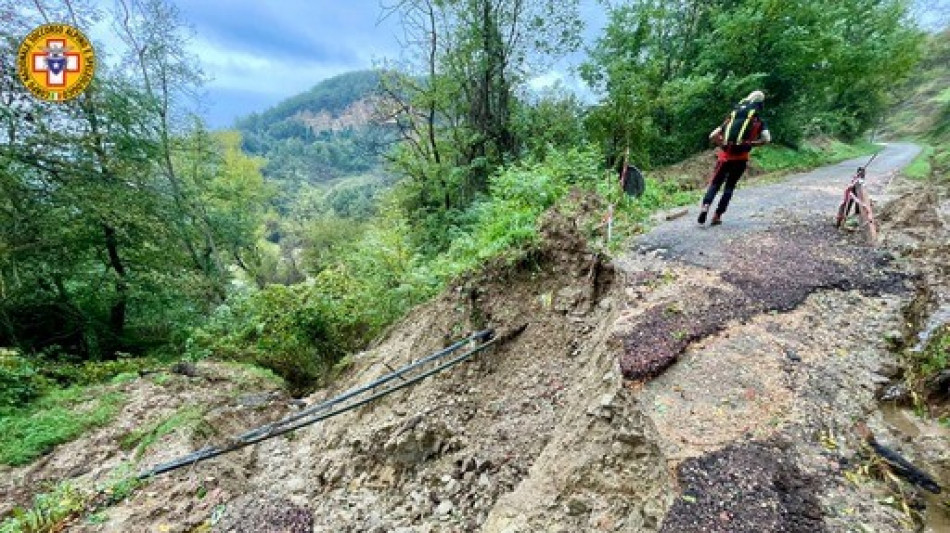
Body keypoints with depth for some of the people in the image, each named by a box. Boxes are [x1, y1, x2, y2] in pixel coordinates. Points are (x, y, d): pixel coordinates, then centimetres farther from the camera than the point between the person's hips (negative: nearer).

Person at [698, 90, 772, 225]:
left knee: (715, 184, 7)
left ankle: (705, 205, -20)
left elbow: (712, 136, 12)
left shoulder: (731, 118, 16)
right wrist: (751, 144, 5)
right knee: (730, 186, 9)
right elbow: (767, 139, -7)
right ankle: (717, 216, 3)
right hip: (741, 157, -1)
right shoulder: (759, 121, 8)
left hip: (725, 155, 1)